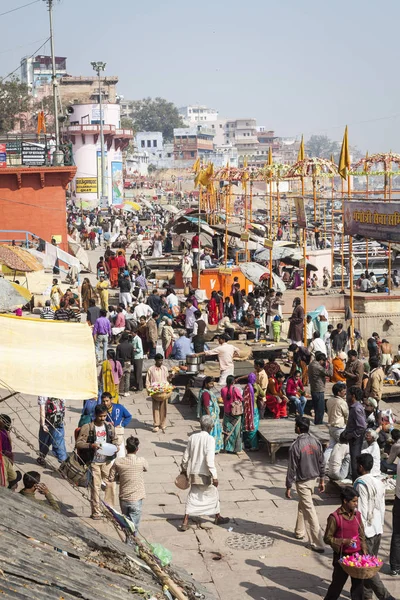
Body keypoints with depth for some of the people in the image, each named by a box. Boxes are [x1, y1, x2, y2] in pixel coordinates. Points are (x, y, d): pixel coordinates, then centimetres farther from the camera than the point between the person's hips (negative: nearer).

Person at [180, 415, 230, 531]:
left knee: (192, 497, 11)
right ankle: (217, 517, 34)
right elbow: (210, 459, -23)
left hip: (193, 474, 4)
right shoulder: (210, 439, -17)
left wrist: (184, 469, 24)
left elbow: (186, 456, 8)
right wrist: (214, 476, -20)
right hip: (205, 474, -4)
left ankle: (185, 522, 1)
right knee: (213, 494, 18)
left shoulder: (193, 437, 0)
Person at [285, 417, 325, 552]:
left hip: (302, 481, -7)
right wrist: (322, 480, 16)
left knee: (309, 510, -4)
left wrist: (288, 487, -9)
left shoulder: (295, 446, -22)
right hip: (313, 479, 7)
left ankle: (317, 543, -3)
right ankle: (299, 531, 41)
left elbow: (292, 469, -17)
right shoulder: (315, 441, -2)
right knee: (302, 504, 26)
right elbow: (321, 462, 5)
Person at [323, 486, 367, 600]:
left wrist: (364, 552, 2)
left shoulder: (357, 515, 2)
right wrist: (343, 541, -22)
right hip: (342, 556, -5)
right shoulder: (335, 517, -14)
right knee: (338, 583, 9)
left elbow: (362, 535, 11)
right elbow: (327, 538, -10)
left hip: (357, 554, 5)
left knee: (358, 584, 11)